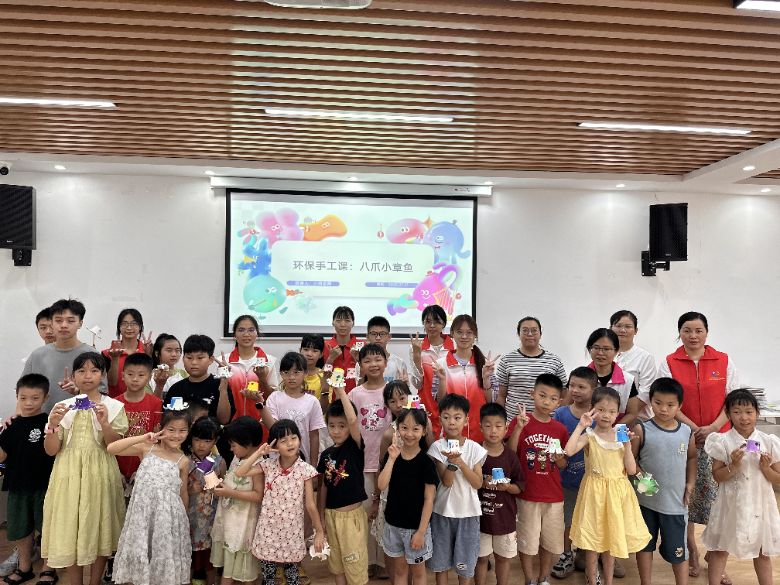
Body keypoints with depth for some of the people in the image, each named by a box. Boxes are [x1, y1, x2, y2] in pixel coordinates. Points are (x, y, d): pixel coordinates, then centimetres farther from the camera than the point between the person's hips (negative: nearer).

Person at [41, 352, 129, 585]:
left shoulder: (113, 406, -2)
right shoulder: (63, 407, 4)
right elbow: (51, 450, 2)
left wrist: (104, 422, -23)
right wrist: (53, 425, -15)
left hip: (100, 475, -1)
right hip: (69, 475, 2)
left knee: (99, 530, 7)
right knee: (70, 530, 6)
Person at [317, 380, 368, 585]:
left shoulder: (355, 447, -12)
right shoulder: (326, 454, 3)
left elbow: (353, 420, -30)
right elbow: (324, 485, 10)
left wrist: (341, 391, -28)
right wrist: (321, 515, 10)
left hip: (352, 514, -5)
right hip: (331, 514, 5)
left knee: (355, 564, 2)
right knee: (336, 563, 16)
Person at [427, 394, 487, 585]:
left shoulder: (474, 448, -6)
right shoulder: (437, 447, -9)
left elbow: (478, 483, -9)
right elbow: (446, 481, -14)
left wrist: (461, 462, -21)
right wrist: (452, 462, -31)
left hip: (468, 512, 1)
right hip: (443, 511, 0)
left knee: (464, 563, 11)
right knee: (441, 562, 11)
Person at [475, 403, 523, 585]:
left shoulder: (511, 456, -5)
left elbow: (519, 488, 0)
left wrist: (507, 487, -19)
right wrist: (482, 483, -21)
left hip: (505, 517, 2)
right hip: (481, 516, -1)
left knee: (503, 557, 16)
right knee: (482, 557, 11)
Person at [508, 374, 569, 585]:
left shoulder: (560, 429, 1)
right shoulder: (521, 420, -9)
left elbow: (563, 465, 9)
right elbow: (509, 455, -15)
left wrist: (559, 458, -13)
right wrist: (518, 428, -27)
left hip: (554, 496, 3)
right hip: (527, 494, -3)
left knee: (550, 542, 17)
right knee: (527, 541, 10)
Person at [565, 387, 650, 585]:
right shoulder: (589, 436, -9)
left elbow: (632, 470, -2)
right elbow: (569, 451, -29)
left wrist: (627, 444, -12)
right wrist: (581, 426, -25)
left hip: (617, 492, 3)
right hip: (595, 491, -3)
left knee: (611, 537, 16)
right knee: (593, 540, 6)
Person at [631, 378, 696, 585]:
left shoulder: (686, 432, -3)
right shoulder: (641, 430, -11)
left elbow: (691, 457, 13)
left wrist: (690, 483, 4)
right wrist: (640, 474, -22)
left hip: (676, 502, 1)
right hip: (646, 499, -1)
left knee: (678, 550, 9)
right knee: (645, 545, 15)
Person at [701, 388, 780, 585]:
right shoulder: (723, 441, -9)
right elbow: (717, 476, -7)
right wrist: (734, 466, -23)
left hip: (760, 504, 2)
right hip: (732, 504, -2)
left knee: (763, 552, 18)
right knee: (720, 549, 10)